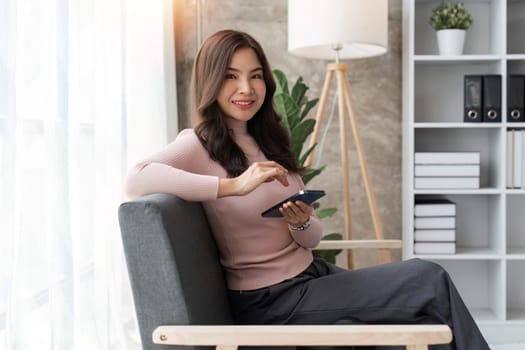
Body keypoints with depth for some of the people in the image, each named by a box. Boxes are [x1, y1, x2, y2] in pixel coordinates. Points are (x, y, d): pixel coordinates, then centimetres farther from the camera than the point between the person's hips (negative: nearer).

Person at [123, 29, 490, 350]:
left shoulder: (269, 143, 12)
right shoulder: (197, 145, -8)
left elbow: (312, 238, 11)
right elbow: (135, 181, -30)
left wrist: (302, 222, -13)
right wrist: (234, 185, -35)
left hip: (313, 274, 7)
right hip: (268, 301, -7)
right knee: (428, 280, -13)